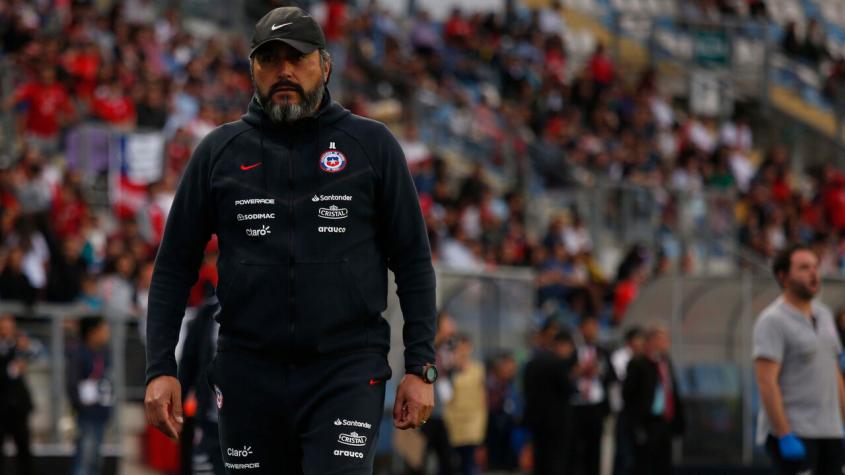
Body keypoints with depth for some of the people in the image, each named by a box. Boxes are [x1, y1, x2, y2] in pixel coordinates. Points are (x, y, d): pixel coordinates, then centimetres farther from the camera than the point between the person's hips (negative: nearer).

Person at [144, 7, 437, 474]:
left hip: (346, 370, -2)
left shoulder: (372, 145, 4)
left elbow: (412, 261, 5)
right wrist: (160, 369, 0)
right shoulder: (219, 151, 7)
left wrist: (420, 367, -2)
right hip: (249, 371, 2)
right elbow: (174, 267, 9)